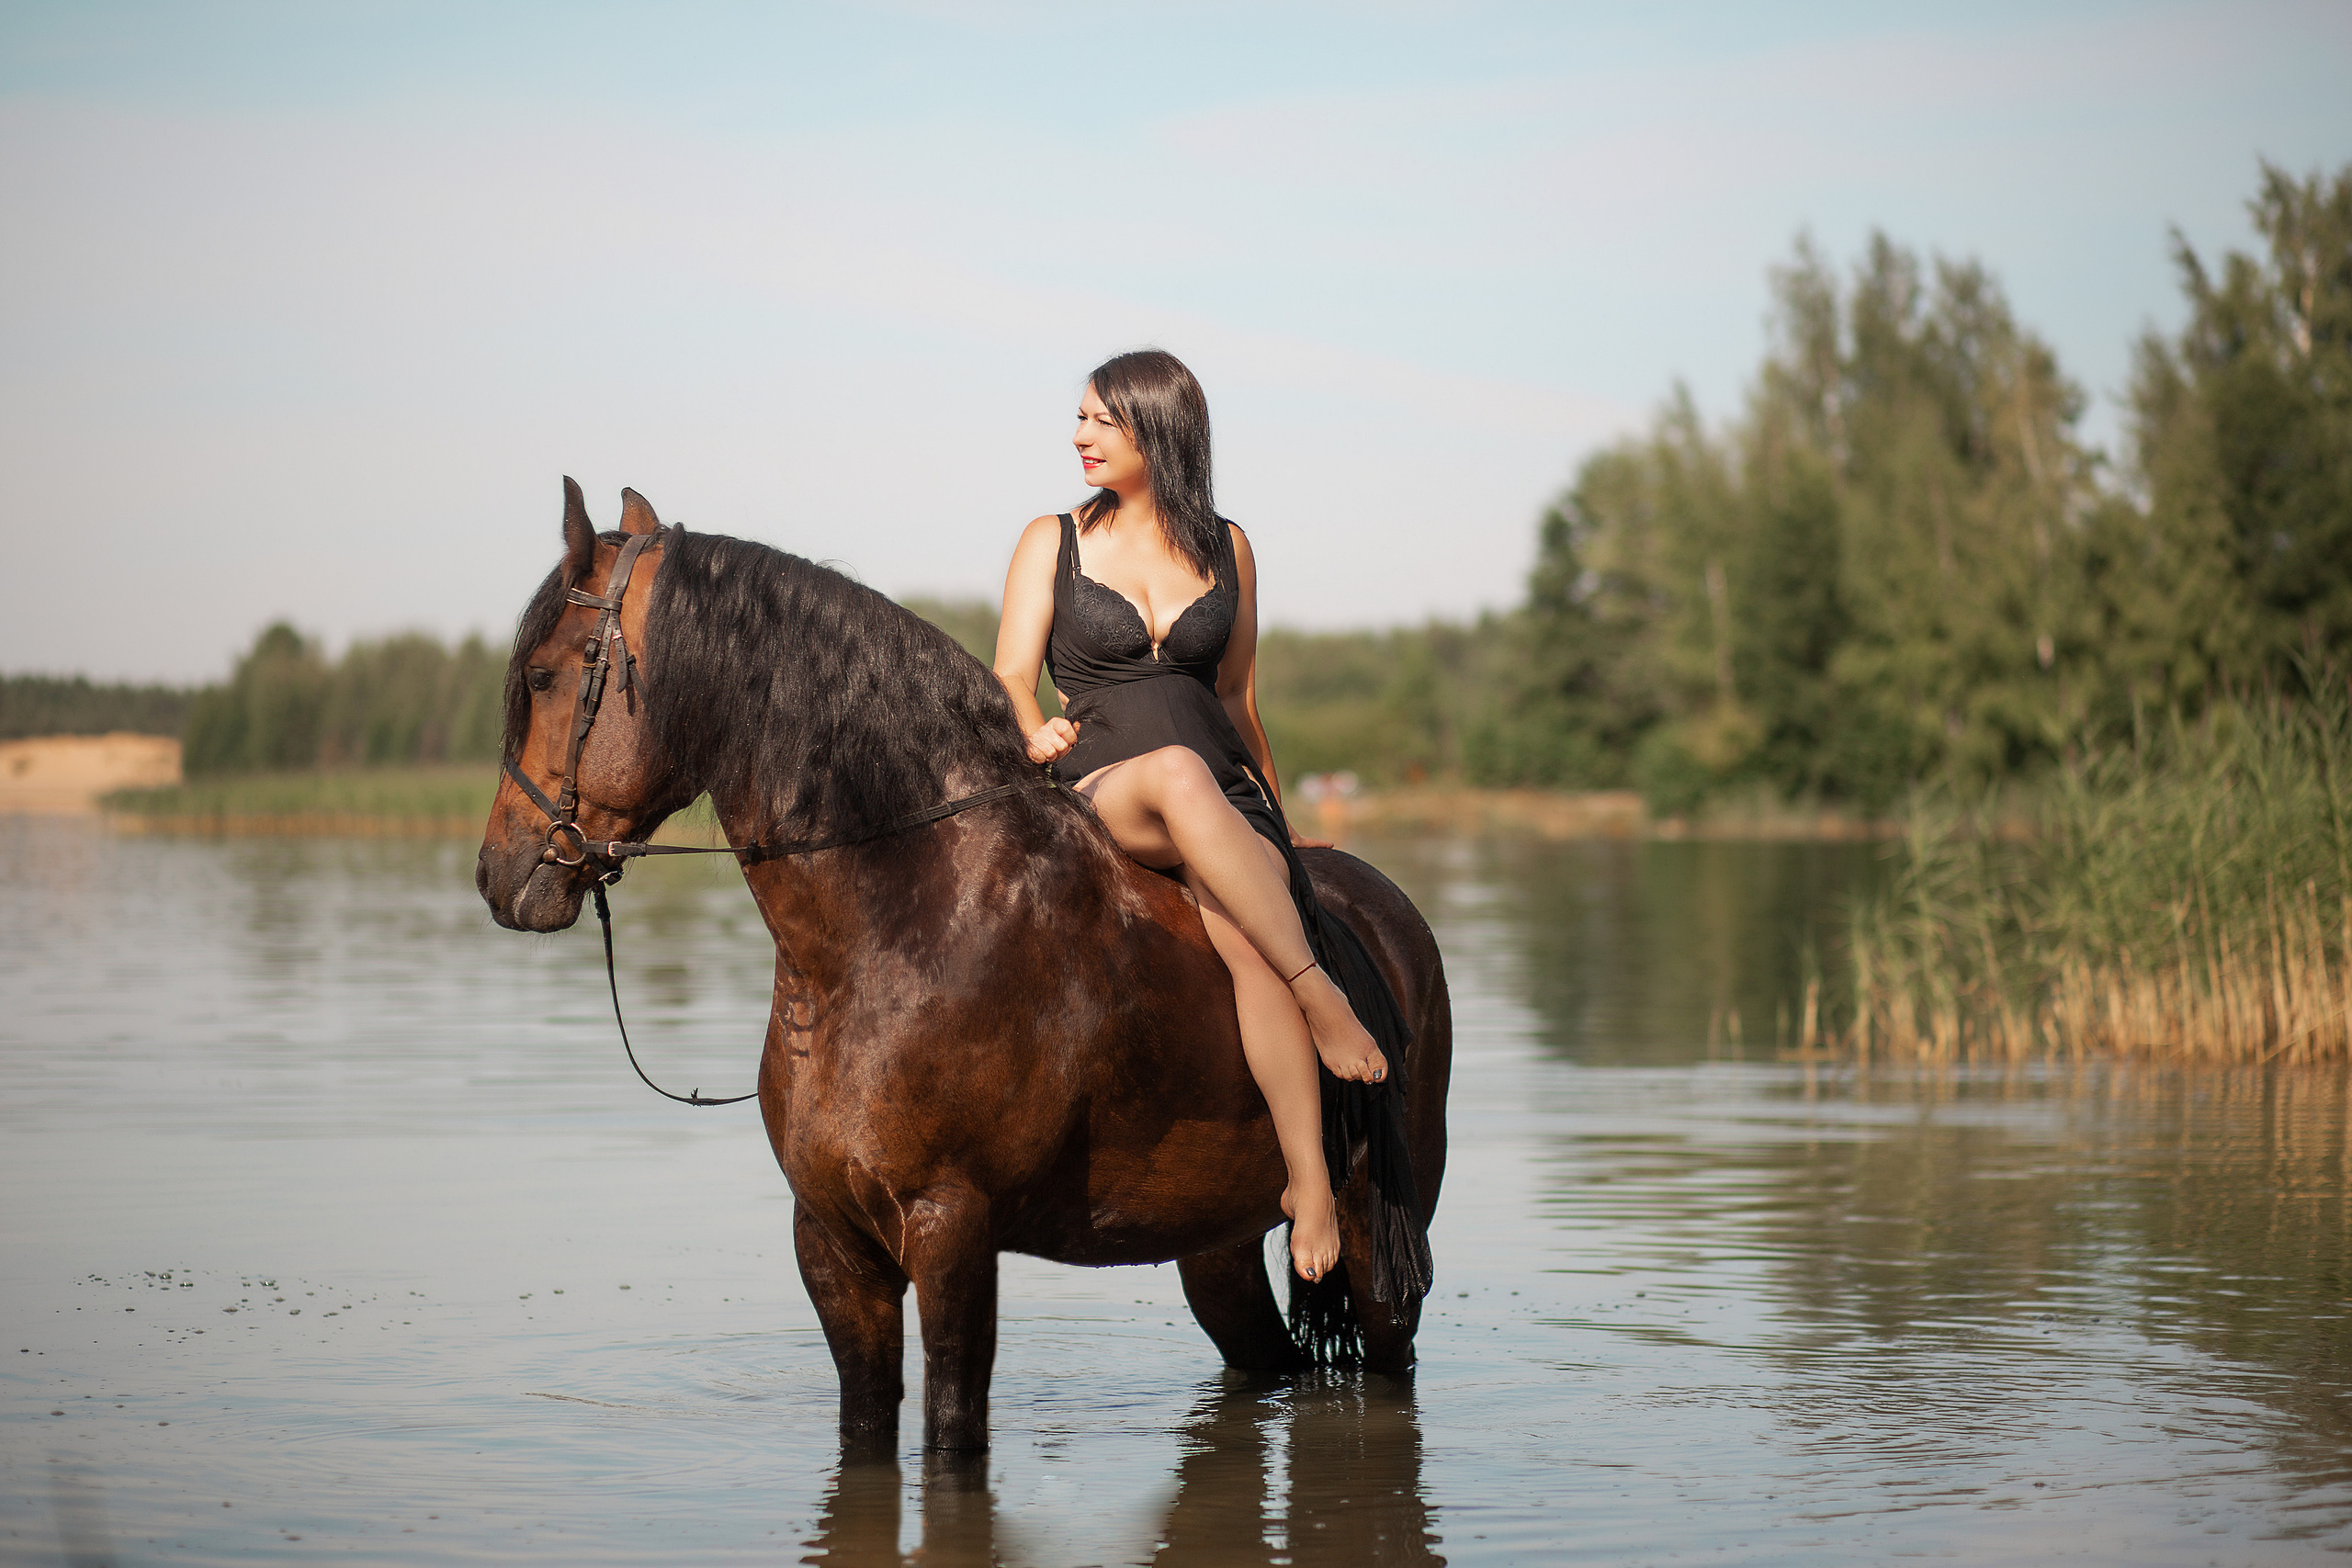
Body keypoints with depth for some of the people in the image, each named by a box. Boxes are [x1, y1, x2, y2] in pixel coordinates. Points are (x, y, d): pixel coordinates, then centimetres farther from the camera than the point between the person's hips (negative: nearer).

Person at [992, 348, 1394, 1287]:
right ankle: (1320, 995, -40)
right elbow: (1010, 676, 4)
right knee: (1178, 771, -40)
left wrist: (1277, 818, 28)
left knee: (1244, 932, -34)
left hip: (1226, 799, 1)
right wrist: (1036, 730, -18)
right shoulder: (1052, 543, 11)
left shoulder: (1226, 550, 15)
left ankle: (1308, 1177, -39)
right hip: (1095, 794, -1)